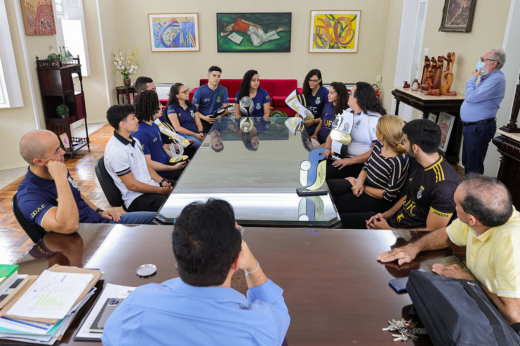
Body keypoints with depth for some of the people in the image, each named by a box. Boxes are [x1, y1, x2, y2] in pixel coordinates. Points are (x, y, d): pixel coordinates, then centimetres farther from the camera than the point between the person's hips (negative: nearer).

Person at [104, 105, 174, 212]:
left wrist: (162, 181, 0)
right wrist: (161, 190, -12)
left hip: (151, 186, 9)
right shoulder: (115, 151, -17)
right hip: (137, 198, -9)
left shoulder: (134, 141, 11)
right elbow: (132, 185, -16)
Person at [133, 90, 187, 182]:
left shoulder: (154, 126, 13)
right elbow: (148, 163, -19)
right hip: (159, 175, -9)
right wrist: (174, 168, -18)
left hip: (168, 164, 10)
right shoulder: (140, 133, -18)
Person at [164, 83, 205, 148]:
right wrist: (195, 135, -16)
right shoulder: (172, 108, 1)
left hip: (197, 134, 6)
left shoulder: (192, 106, 20)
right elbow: (178, 128, -8)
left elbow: (199, 124, 15)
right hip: (182, 135, -5)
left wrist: (201, 133, -9)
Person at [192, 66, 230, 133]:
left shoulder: (223, 90, 6)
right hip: (203, 120, -3)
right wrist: (204, 117, -20)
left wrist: (220, 116, -16)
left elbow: (225, 109, 6)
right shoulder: (199, 91, -2)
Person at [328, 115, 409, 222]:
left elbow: (389, 196, -21)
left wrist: (363, 188, -16)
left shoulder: (399, 162, -26)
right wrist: (360, 180, -11)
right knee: (328, 185, -7)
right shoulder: (379, 145, -2)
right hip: (364, 184, 8)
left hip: (378, 199, -8)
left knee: (336, 202, -18)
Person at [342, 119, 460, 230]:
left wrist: (388, 229, -15)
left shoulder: (444, 185, -26)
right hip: (395, 219, 9)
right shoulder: (418, 166, 5)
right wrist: (386, 215, 3)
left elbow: (432, 231, -22)